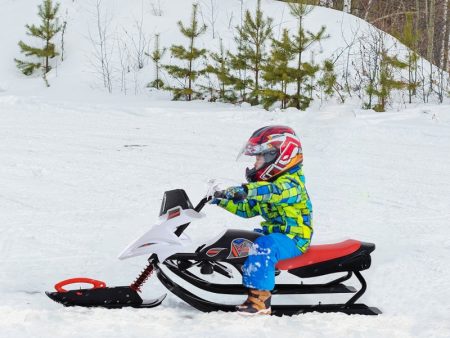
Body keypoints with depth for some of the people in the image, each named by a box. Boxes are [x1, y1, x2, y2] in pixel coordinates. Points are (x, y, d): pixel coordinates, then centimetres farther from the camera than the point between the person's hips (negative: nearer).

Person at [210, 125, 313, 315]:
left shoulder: (291, 183, -15)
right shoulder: (269, 182, 17)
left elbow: (274, 191, -38)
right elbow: (248, 208, 23)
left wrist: (246, 190, -51)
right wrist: (223, 201, 13)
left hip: (293, 239, -11)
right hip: (272, 233, 11)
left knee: (264, 246, -38)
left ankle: (260, 300, -42)